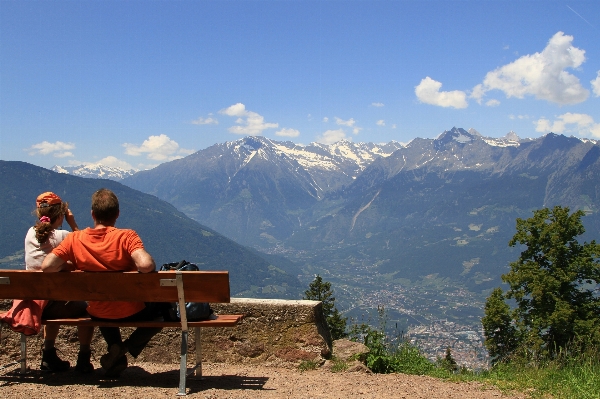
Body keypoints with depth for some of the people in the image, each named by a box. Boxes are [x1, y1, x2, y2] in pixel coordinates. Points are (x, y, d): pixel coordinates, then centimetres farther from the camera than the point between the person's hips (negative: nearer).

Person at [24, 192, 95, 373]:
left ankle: (49, 356, 37)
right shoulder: (62, 236, -13)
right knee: (85, 309, 22)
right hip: (53, 303, -6)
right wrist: (72, 223, 1)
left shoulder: (31, 233, 1)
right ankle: (83, 359, 18)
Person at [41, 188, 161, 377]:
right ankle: (126, 348, 2)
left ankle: (114, 348, 15)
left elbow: (47, 266, -18)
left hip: (98, 313, 4)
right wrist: (152, 262, -11)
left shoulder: (74, 239, -11)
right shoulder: (126, 236, -20)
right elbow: (145, 265, -34)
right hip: (131, 312, -4)